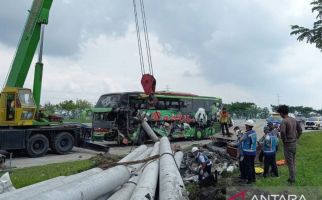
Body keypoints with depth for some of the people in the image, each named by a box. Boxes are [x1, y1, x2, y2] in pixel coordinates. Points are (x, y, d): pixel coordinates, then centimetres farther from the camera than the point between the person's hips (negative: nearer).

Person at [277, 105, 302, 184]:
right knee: (293, 162, 18)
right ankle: (292, 177, 29)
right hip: (294, 143, 8)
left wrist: (284, 140, -17)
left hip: (288, 144, -8)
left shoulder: (284, 121, -19)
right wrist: (296, 138, 16)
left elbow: (282, 132, -34)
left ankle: (292, 179, 11)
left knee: (290, 162, 3)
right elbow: (300, 130, 13)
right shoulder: (294, 120, 6)